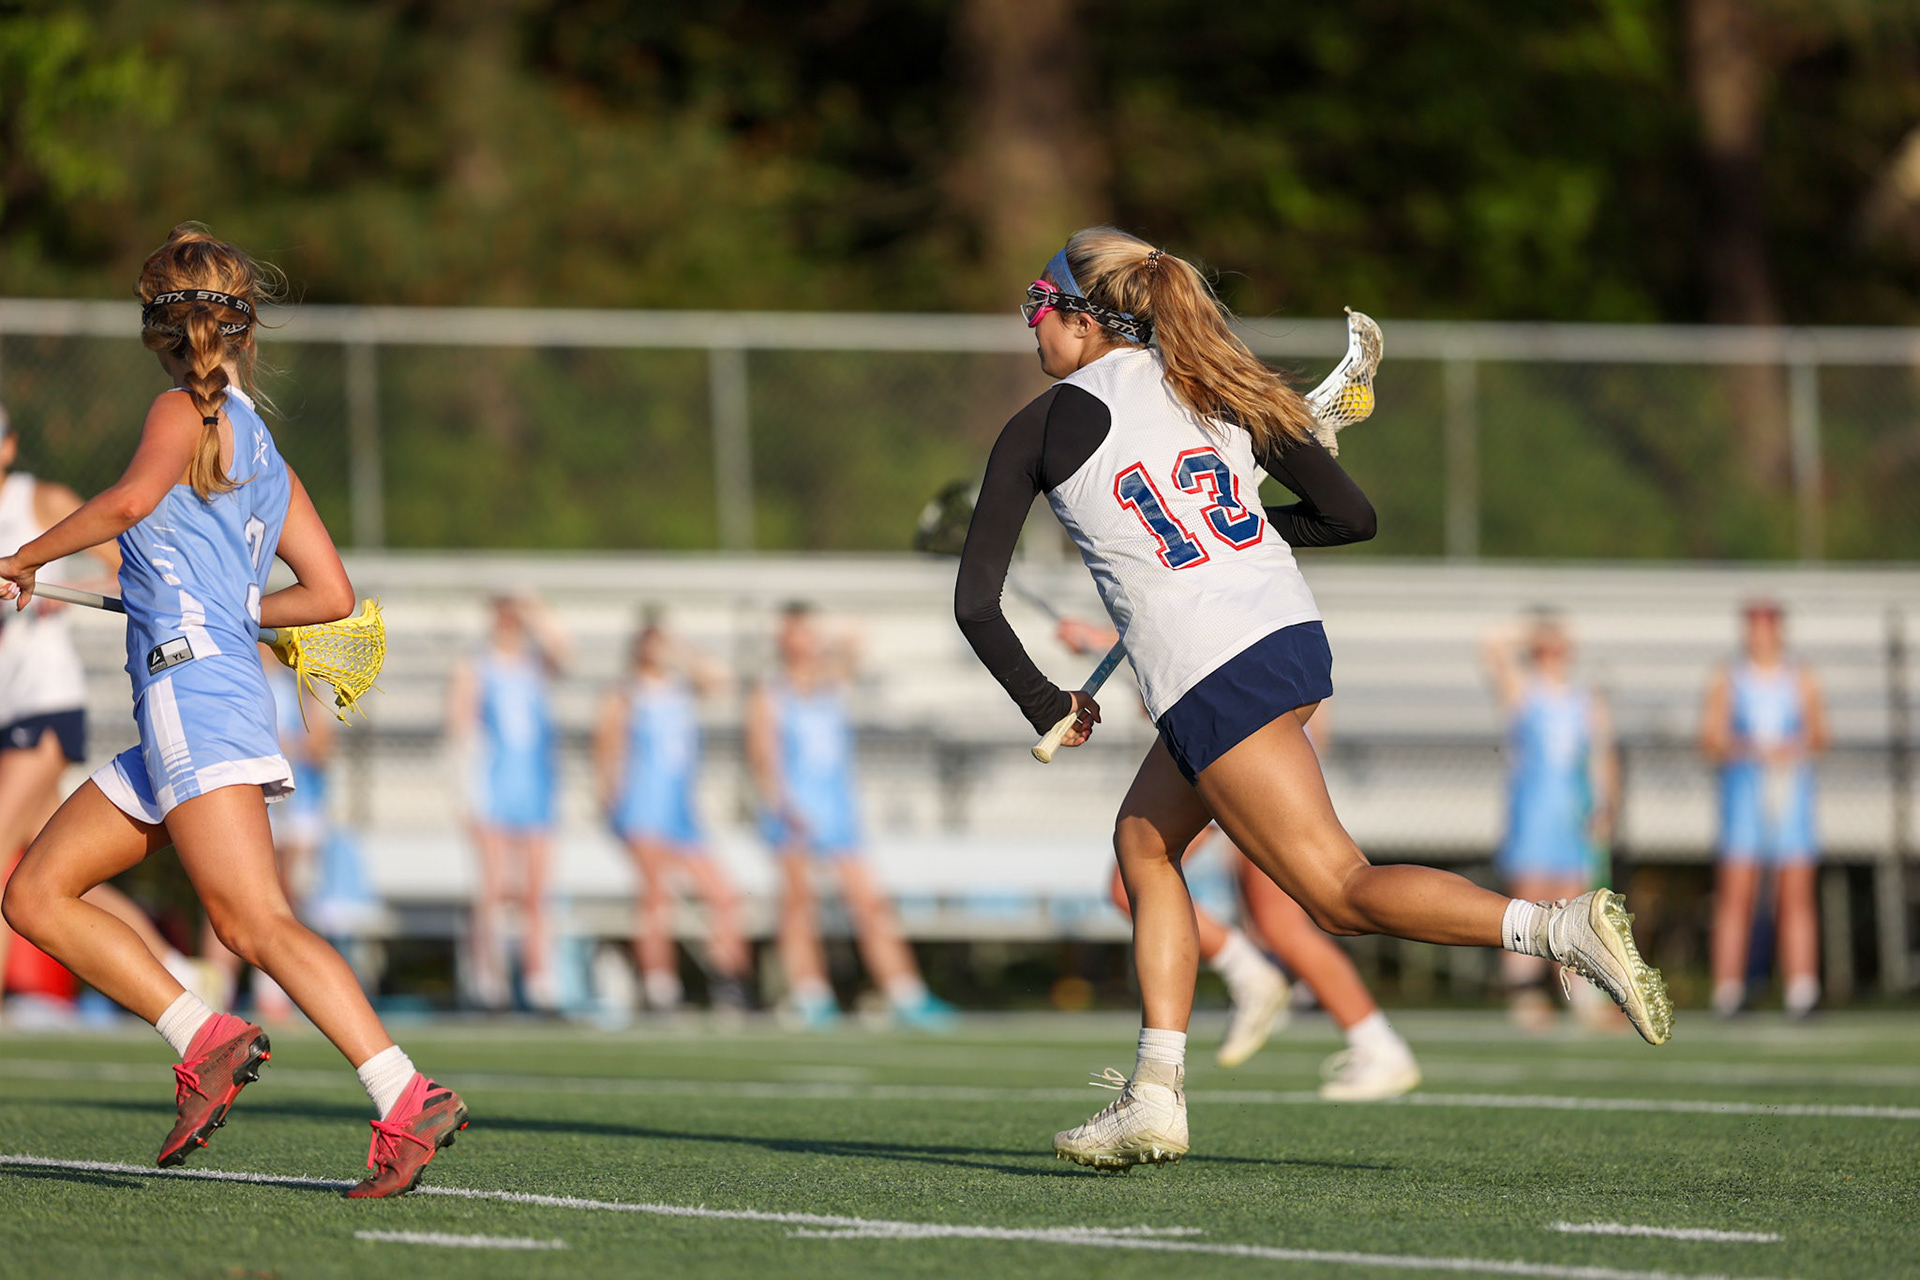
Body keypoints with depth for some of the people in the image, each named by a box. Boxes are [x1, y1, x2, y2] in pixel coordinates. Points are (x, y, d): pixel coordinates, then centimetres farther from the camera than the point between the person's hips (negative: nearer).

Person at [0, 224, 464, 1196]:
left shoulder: (187, 412, -2)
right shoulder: (265, 452, 20)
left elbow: (134, 498, -22)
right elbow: (331, 593, 20)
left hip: (196, 693, -9)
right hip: (178, 717, 9)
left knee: (257, 925, -18)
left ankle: (408, 1101, -26)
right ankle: (207, 1043, 1)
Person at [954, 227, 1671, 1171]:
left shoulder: (1038, 433, 0)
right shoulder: (1205, 385, 13)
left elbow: (975, 604, 0)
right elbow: (1353, 516, 13)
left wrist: (1043, 705, 15)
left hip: (1212, 683, -8)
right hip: (1293, 632, 8)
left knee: (1339, 894, -6)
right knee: (1143, 840, 20)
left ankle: (1561, 929, -24)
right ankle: (1156, 1096, 15)